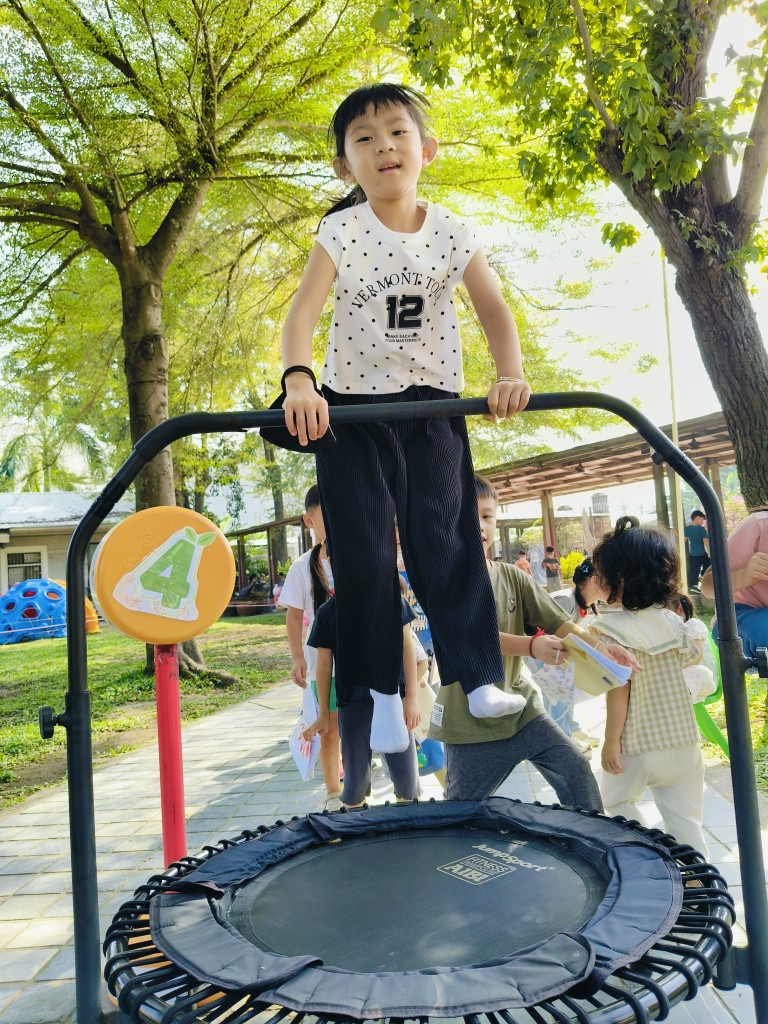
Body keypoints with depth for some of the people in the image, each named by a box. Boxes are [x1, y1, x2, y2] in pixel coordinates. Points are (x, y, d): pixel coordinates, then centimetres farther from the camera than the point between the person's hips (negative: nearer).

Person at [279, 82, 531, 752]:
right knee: (364, 556, -1)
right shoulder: (341, 233, -5)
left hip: (433, 407, 1)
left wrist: (511, 375, -23)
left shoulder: (453, 233, 2)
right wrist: (298, 380, -35)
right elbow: (303, 313, -17)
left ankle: (480, 678, 3)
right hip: (353, 407, -1)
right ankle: (382, 694, 11)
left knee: (446, 541, -3)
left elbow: (494, 308, -5)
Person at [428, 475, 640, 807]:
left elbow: (559, 622, -3)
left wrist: (598, 648, -23)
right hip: (468, 718, -4)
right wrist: (532, 646, -39)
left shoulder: (513, 577, 3)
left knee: (576, 770, -6)